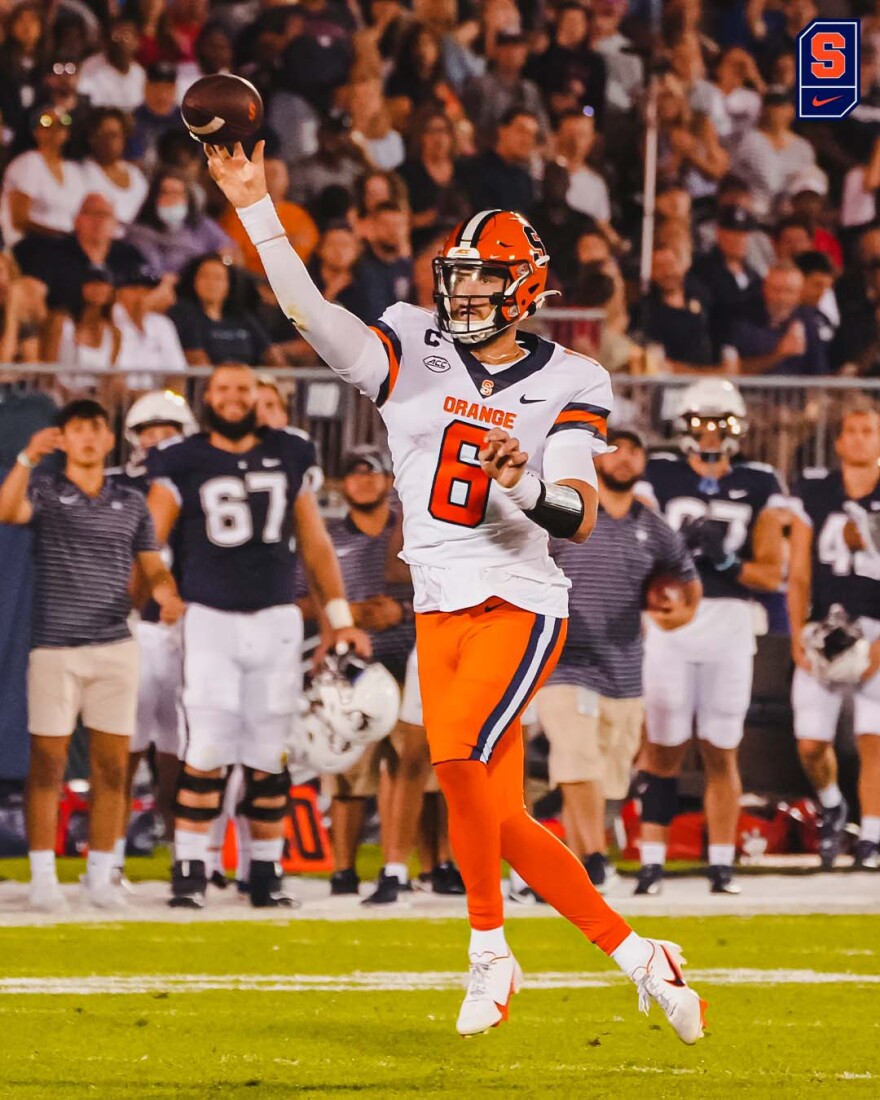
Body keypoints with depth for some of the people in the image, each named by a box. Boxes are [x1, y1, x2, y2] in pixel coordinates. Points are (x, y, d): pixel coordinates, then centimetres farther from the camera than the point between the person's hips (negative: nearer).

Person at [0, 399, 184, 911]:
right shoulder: (44, 490, 4)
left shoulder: (131, 503, 13)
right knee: (47, 762, -3)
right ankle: (43, 876, 2)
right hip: (54, 647, -3)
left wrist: (168, 593, -9)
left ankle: (100, 876, 9)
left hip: (115, 646, 3)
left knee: (112, 764, 2)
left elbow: (153, 567, 13)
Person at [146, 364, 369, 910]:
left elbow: (315, 542, 15)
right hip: (211, 619, -3)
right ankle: (190, 870, -5)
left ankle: (267, 873, 13)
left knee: (270, 757, 4)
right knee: (208, 753, -10)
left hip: (276, 621, 3)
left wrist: (341, 618, 15)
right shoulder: (184, 462, 0)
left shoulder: (289, 456, 9)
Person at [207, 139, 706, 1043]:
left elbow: (579, 517, -10)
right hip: (439, 613, 4)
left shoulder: (565, 387, -2)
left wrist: (524, 486, -32)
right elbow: (308, 310, -8)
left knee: (457, 756, -26)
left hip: (519, 605, -4)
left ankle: (489, 950, -8)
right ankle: (635, 955, 16)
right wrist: (255, 207, -18)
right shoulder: (413, 355, 5)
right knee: (498, 819, 2)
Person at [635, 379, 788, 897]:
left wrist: (725, 562, -14)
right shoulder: (659, 479, 3)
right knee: (665, 749, 1)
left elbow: (772, 574, 2)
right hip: (670, 621, -1)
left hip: (731, 625, 1)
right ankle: (652, 862, 5)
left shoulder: (758, 487, 6)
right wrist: (680, 547, -19)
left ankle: (722, 864, 10)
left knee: (722, 752, 5)